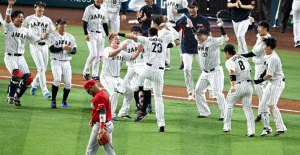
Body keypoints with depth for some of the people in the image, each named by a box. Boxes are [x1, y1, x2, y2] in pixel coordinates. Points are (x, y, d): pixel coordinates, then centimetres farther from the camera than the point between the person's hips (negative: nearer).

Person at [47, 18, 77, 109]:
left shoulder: (70, 37, 11)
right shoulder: (52, 36, -1)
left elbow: (75, 50, 6)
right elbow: (52, 49, -13)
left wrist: (70, 49, -17)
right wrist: (63, 48, -24)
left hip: (66, 62, 4)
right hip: (56, 62, -4)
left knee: (68, 82, -3)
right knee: (57, 80, -21)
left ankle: (64, 100, 19)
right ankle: (53, 100, -10)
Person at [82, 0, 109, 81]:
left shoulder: (103, 10, 11)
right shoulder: (89, 8, -5)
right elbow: (84, 22, -7)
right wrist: (86, 34, -16)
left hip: (101, 35, 5)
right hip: (91, 34, -5)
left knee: (99, 55, 3)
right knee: (93, 54, -15)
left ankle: (95, 74, 10)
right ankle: (86, 71, 1)